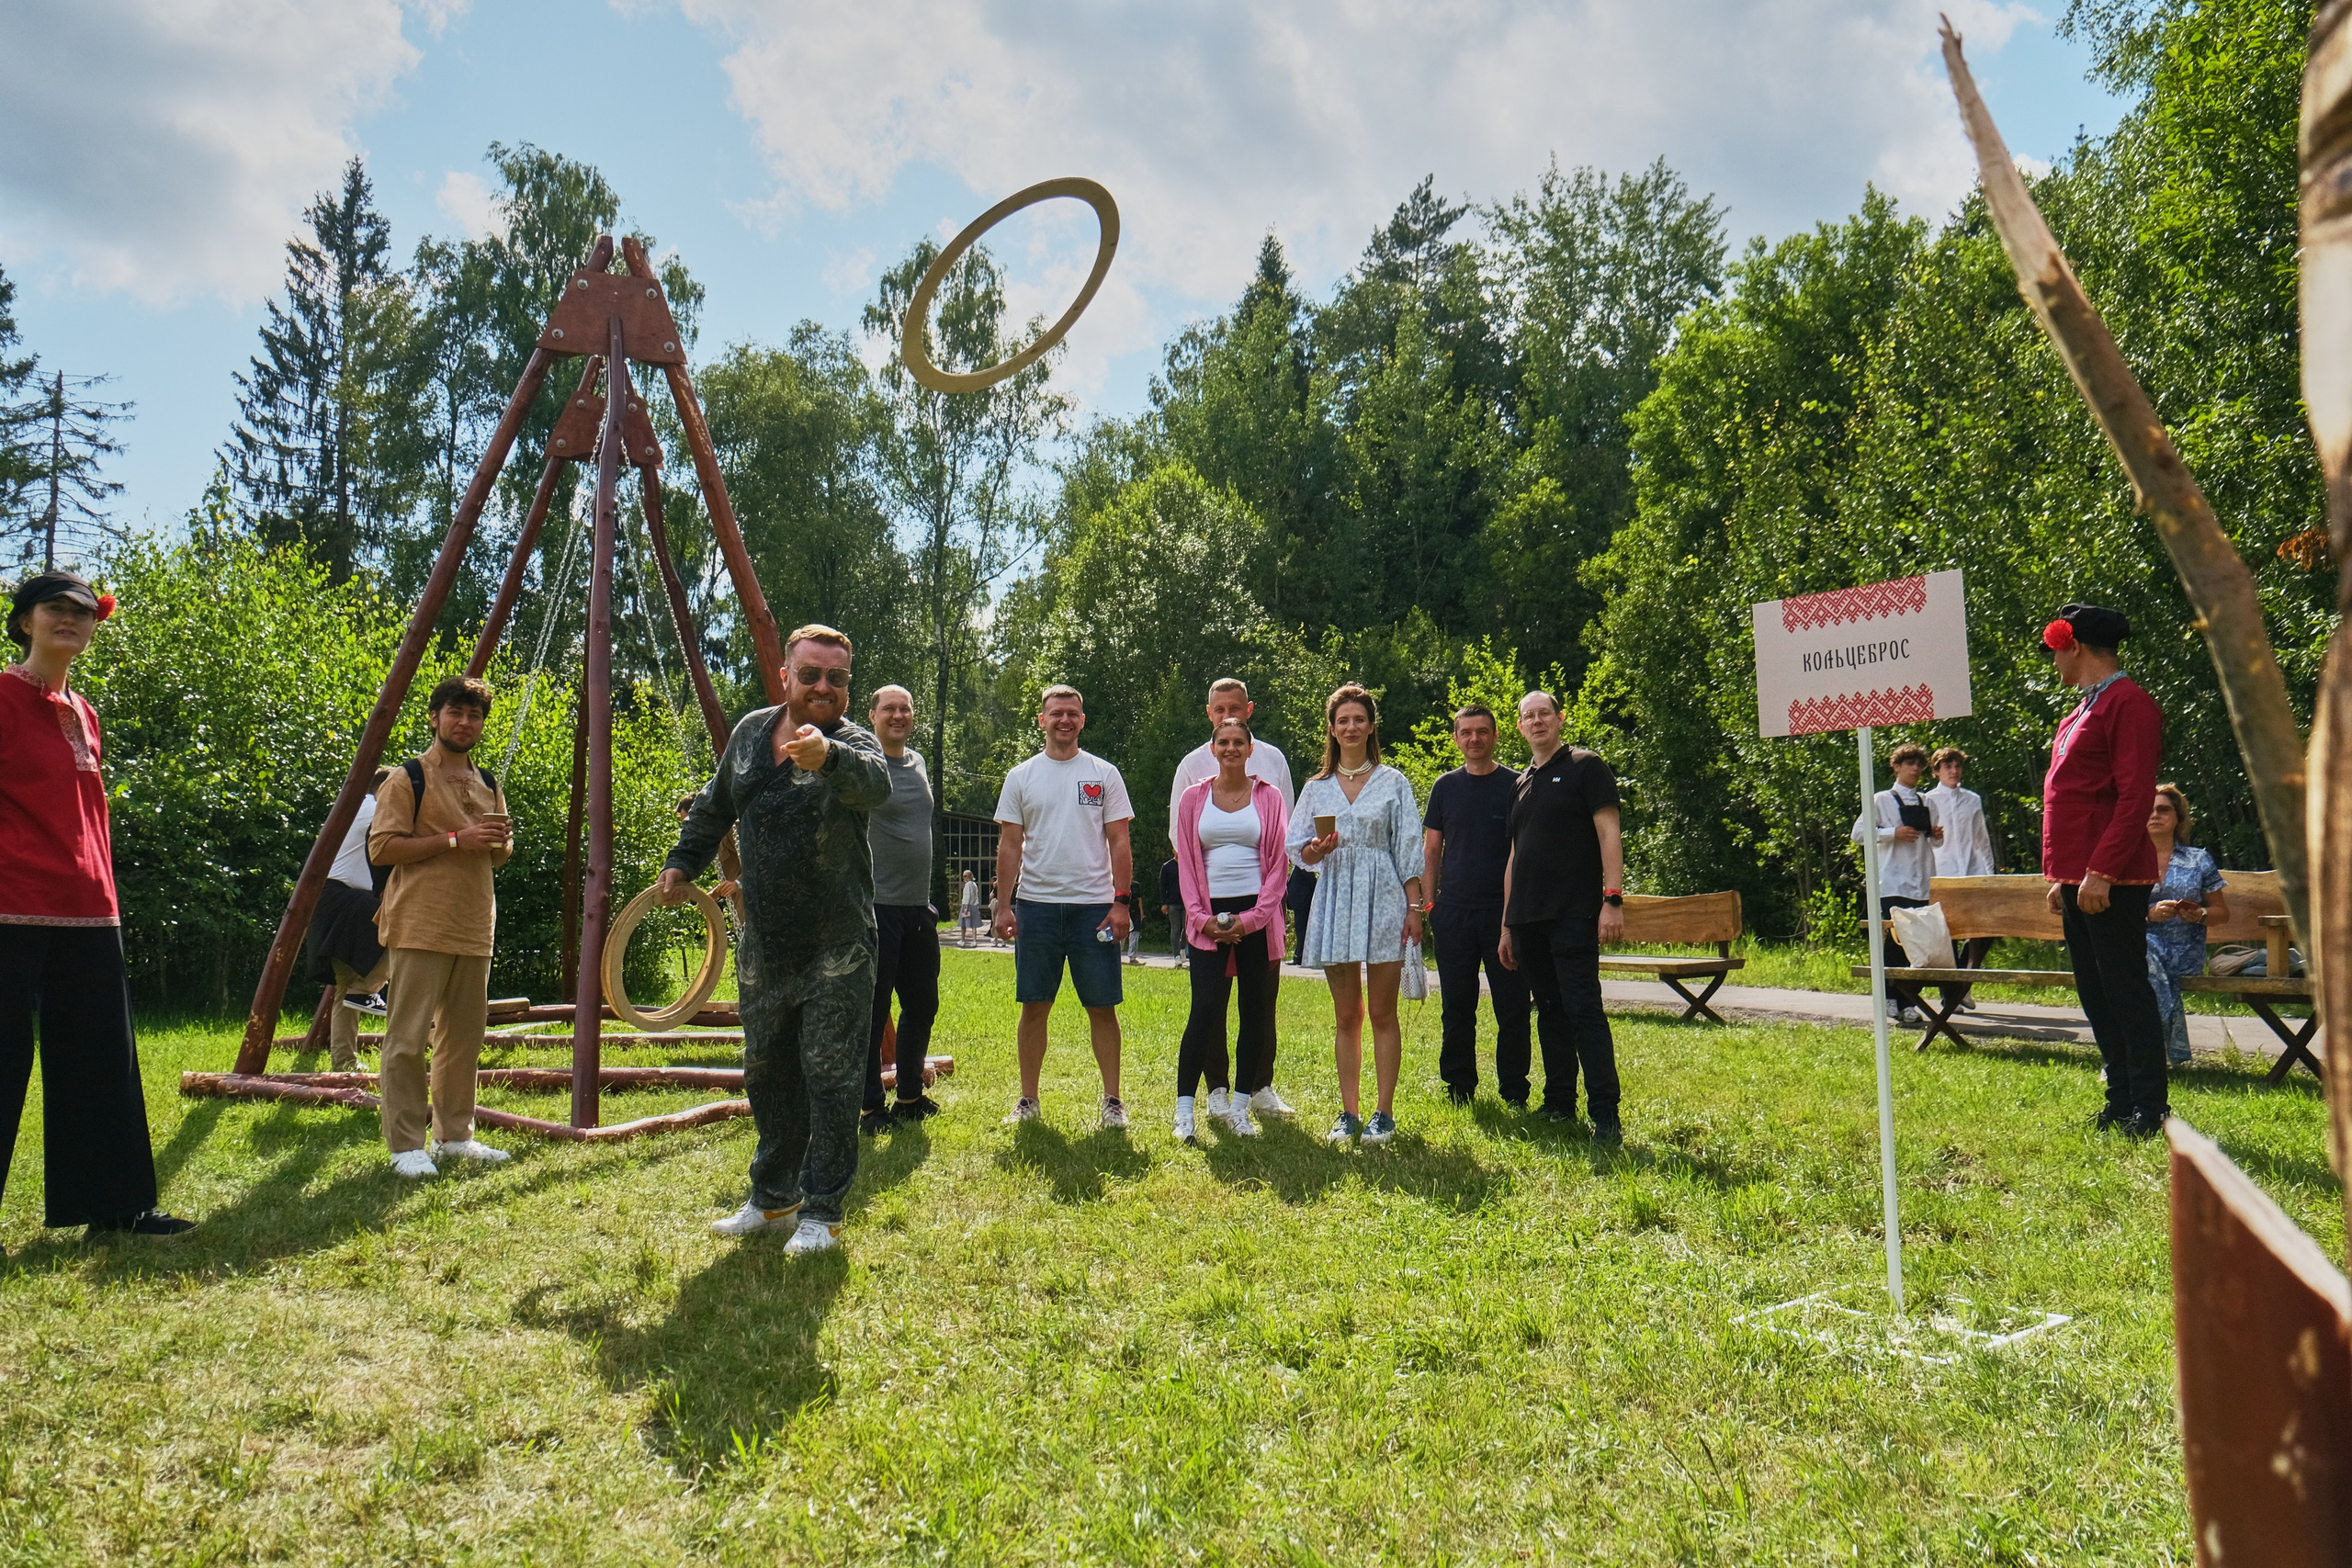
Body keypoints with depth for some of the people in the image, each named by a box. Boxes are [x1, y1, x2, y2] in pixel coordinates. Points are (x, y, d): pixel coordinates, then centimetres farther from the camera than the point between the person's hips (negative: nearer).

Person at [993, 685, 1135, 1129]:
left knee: (1103, 1006, 1)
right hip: (1036, 905, 1)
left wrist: (1121, 902, -6)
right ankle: (1028, 1100, 16)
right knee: (1034, 1006, 6)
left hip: (1093, 906, -1)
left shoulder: (1104, 774, 6)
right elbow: (1010, 845, 7)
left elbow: (1119, 843, 4)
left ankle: (1112, 1100, 9)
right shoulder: (1021, 776, 8)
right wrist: (1004, 905, -2)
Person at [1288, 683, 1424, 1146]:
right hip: (1335, 904, 2)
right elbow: (1297, 850, 9)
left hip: (1383, 903, -2)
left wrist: (1414, 907, -5)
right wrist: (1316, 849, -13)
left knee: (1382, 1014, 0)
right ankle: (1349, 1112, 13)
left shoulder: (1393, 783, 6)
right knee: (1345, 1016, 6)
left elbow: (1409, 850, 3)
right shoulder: (1317, 788, 11)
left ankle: (1384, 1113, 7)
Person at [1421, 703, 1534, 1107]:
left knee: (1512, 1006, 0)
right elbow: (1432, 849, 13)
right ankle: (1459, 1086, 19)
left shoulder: (1515, 785, 3)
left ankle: (1514, 1092, 11)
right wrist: (1428, 903, 5)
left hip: (1504, 911, -2)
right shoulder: (1445, 786, 10)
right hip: (1454, 911, 2)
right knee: (1456, 1006, 8)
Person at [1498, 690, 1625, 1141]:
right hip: (1528, 918, 6)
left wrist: (1613, 899, -17)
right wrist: (1507, 925, 17)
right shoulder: (1521, 782, 19)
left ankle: (1605, 1113, -8)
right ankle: (1559, 1104, 18)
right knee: (1550, 1010, 10)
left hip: (1573, 915, -6)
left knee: (1583, 1009, -10)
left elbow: (1609, 832, -7)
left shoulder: (1585, 766, 1)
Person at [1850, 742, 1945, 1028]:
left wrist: (1937, 836, 3)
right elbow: (1858, 833, -3)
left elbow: (1933, 841, 26)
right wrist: (1893, 833, -13)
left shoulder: (1928, 803, 18)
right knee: (1894, 941, -7)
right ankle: (1891, 998, -1)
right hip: (1893, 883, -4)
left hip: (1923, 883, 5)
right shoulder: (1881, 800, 3)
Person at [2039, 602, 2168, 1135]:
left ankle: (2150, 1108, 5)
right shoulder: (2083, 709, 18)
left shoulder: (2130, 704, -11)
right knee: (2095, 994, 13)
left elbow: (2136, 797, -19)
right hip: (2079, 877, 10)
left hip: (2112, 880, -10)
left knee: (2126, 991, -4)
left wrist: (2100, 871, -23)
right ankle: (2121, 1102, 21)